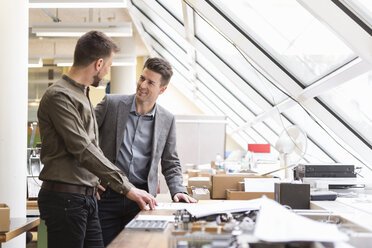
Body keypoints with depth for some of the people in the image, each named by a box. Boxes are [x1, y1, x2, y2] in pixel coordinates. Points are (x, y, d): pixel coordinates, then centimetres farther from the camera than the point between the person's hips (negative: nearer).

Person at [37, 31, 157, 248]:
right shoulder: (59, 96, -14)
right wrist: (127, 187, -20)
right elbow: (83, 150, -20)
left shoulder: (83, 95, 18)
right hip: (65, 199, -9)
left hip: (87, 199, 9)